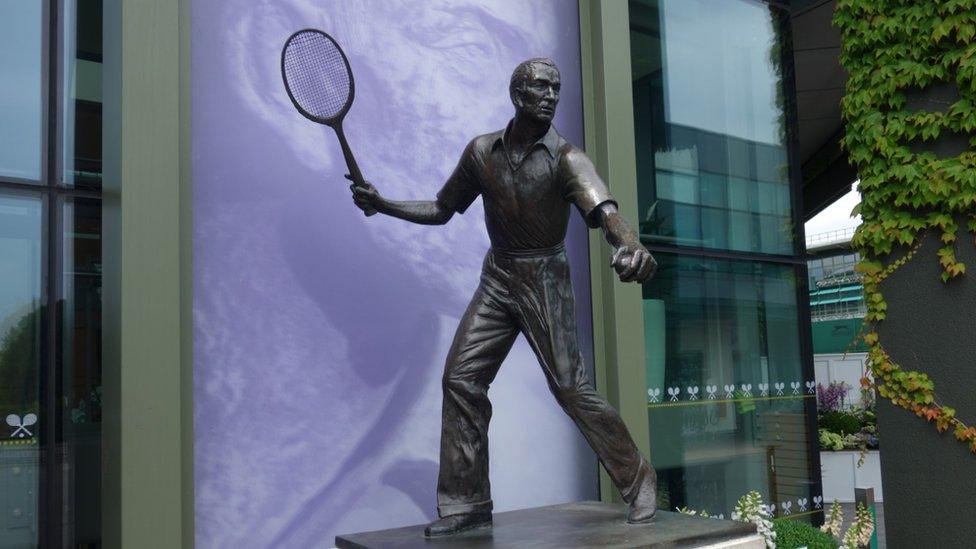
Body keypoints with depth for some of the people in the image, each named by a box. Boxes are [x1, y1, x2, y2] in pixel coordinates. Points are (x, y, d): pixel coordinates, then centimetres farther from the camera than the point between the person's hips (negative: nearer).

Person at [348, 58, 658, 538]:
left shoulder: (565, 159, -12)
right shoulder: (481, 152, 2)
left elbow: (605, 210, -30)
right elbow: (440, 211, 13)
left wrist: (629, 244, -53)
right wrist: (380, 203, 1)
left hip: (544, 281, -5)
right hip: (496, 279, 5)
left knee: (570, 387, -8)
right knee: (461, 378, -2)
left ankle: (639, 482, 12)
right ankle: (467, 503, 9)